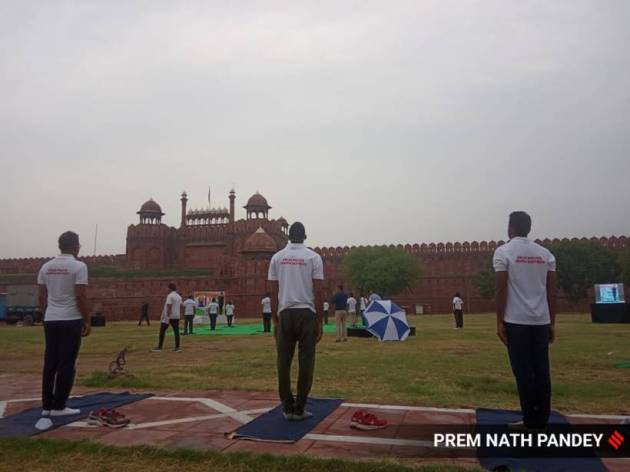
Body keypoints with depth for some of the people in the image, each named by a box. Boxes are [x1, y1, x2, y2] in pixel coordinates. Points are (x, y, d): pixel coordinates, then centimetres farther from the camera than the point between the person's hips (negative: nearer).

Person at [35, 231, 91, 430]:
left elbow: (42, 297, 11)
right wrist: (87, 321, -6)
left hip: (50, 320, 6)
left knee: (50, 364, 10)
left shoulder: (46, 267, 8)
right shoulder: (78, 266, -10)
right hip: (71, 321, -6)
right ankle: (58, 406, 8)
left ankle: (47, 407, 13)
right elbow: (81, 297, -14)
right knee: (66, 365, 2)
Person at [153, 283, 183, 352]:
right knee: (176, 331, 4)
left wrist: (168, 317, -23)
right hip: (176, 317, 7)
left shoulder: (170, 296, -12)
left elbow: (169, 307, -20)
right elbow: (180, 306, 17)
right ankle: (177, 347, -1)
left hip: (169, 316, -7)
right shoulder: (179, 296, 12)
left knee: (162, 331, 3)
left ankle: (159, 347, 4)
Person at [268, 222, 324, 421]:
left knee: (284, 362, 9)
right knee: (305, 362, 4)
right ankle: (299, 409, 8)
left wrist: (275, 317, 12)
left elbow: (274, 290, 5)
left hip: (285, 313, 2)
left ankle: (287, 408, 14)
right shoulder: (313, 257, 0)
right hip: (307, 313, -2)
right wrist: (320, 320, 1)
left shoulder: (277, 257, 7)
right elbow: (318, 291, -4)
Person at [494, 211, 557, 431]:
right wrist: (552, 323, 14)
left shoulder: (503, 251, -4)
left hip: (516, 322, -4)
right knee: (541, 371, 8)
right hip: (541, 322, 5)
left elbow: (501, 290, -8)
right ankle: (541, 421, 15)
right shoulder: (545, 253, 9)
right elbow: (552, 292, 8)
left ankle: (531, 422, 6)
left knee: (524, 372, 1)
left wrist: (500, 322, -4)